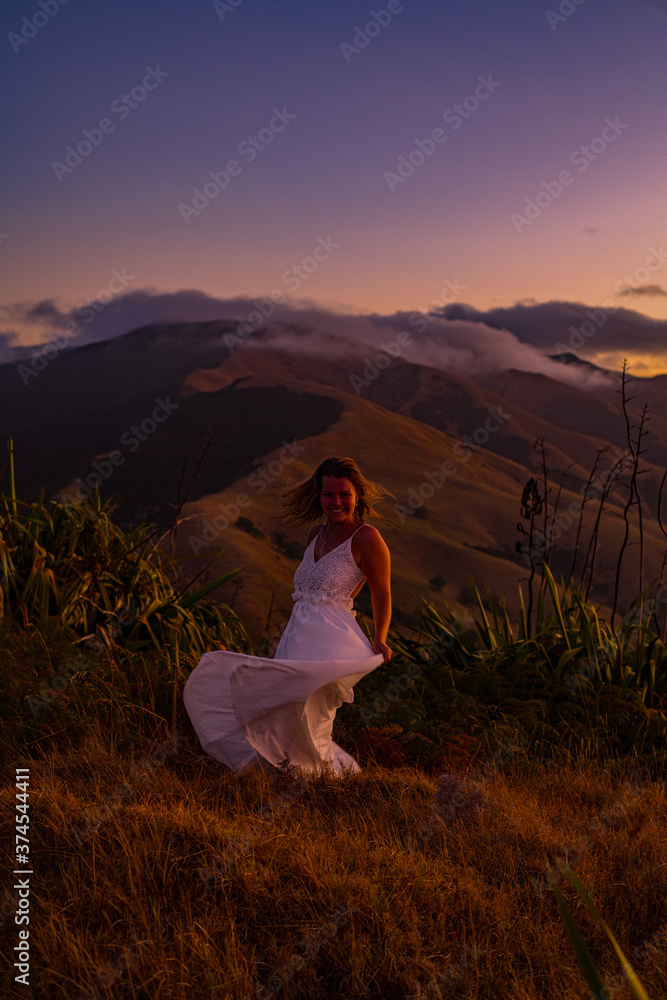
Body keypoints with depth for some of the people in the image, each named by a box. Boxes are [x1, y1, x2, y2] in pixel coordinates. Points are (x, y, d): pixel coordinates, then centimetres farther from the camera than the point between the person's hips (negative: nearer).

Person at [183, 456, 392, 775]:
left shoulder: (366, 538, -5)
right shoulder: (316, 535, 16)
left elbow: (382, 595, -4)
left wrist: (379, 640, -18)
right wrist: (283, 639, 23)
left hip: (329, 643, -8)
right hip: (296, 638, 8)